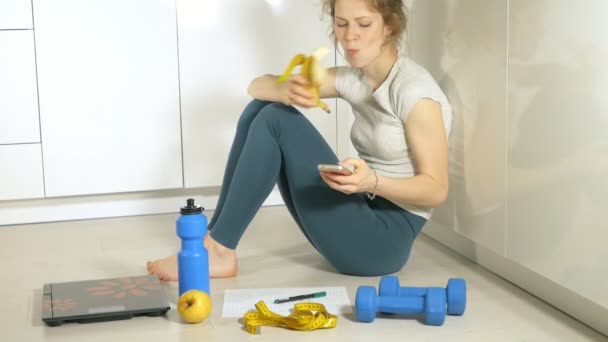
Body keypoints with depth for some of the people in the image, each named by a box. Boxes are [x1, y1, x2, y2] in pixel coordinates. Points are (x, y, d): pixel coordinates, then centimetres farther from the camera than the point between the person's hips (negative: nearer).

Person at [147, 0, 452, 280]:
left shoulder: (414, 90, -16)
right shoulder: (353, 79, 6)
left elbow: (436, 190, -17)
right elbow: (257, 86, 2)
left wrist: (372, 182, -36)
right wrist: (286, 91, -23)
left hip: (386, 239, -7)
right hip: (361, 218, 8)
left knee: (276, 120, -16)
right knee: (261, 109, -1)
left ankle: (219, 252, -11)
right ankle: (216, 240, -2)